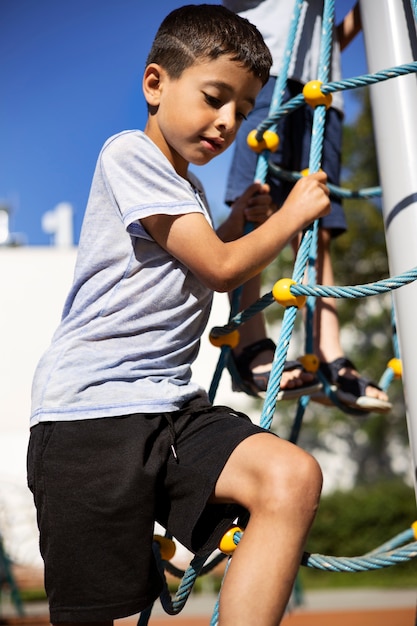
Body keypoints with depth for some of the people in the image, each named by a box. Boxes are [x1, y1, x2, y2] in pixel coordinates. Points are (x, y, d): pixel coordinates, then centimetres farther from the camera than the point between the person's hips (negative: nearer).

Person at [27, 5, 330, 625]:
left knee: (293, 477, -20)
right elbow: (220, 267, -8)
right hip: (89, 410, -7)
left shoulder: (188, 189, 24)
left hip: (172, 408, 8)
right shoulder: (130, 153, -5)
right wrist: (293, 213, 7)